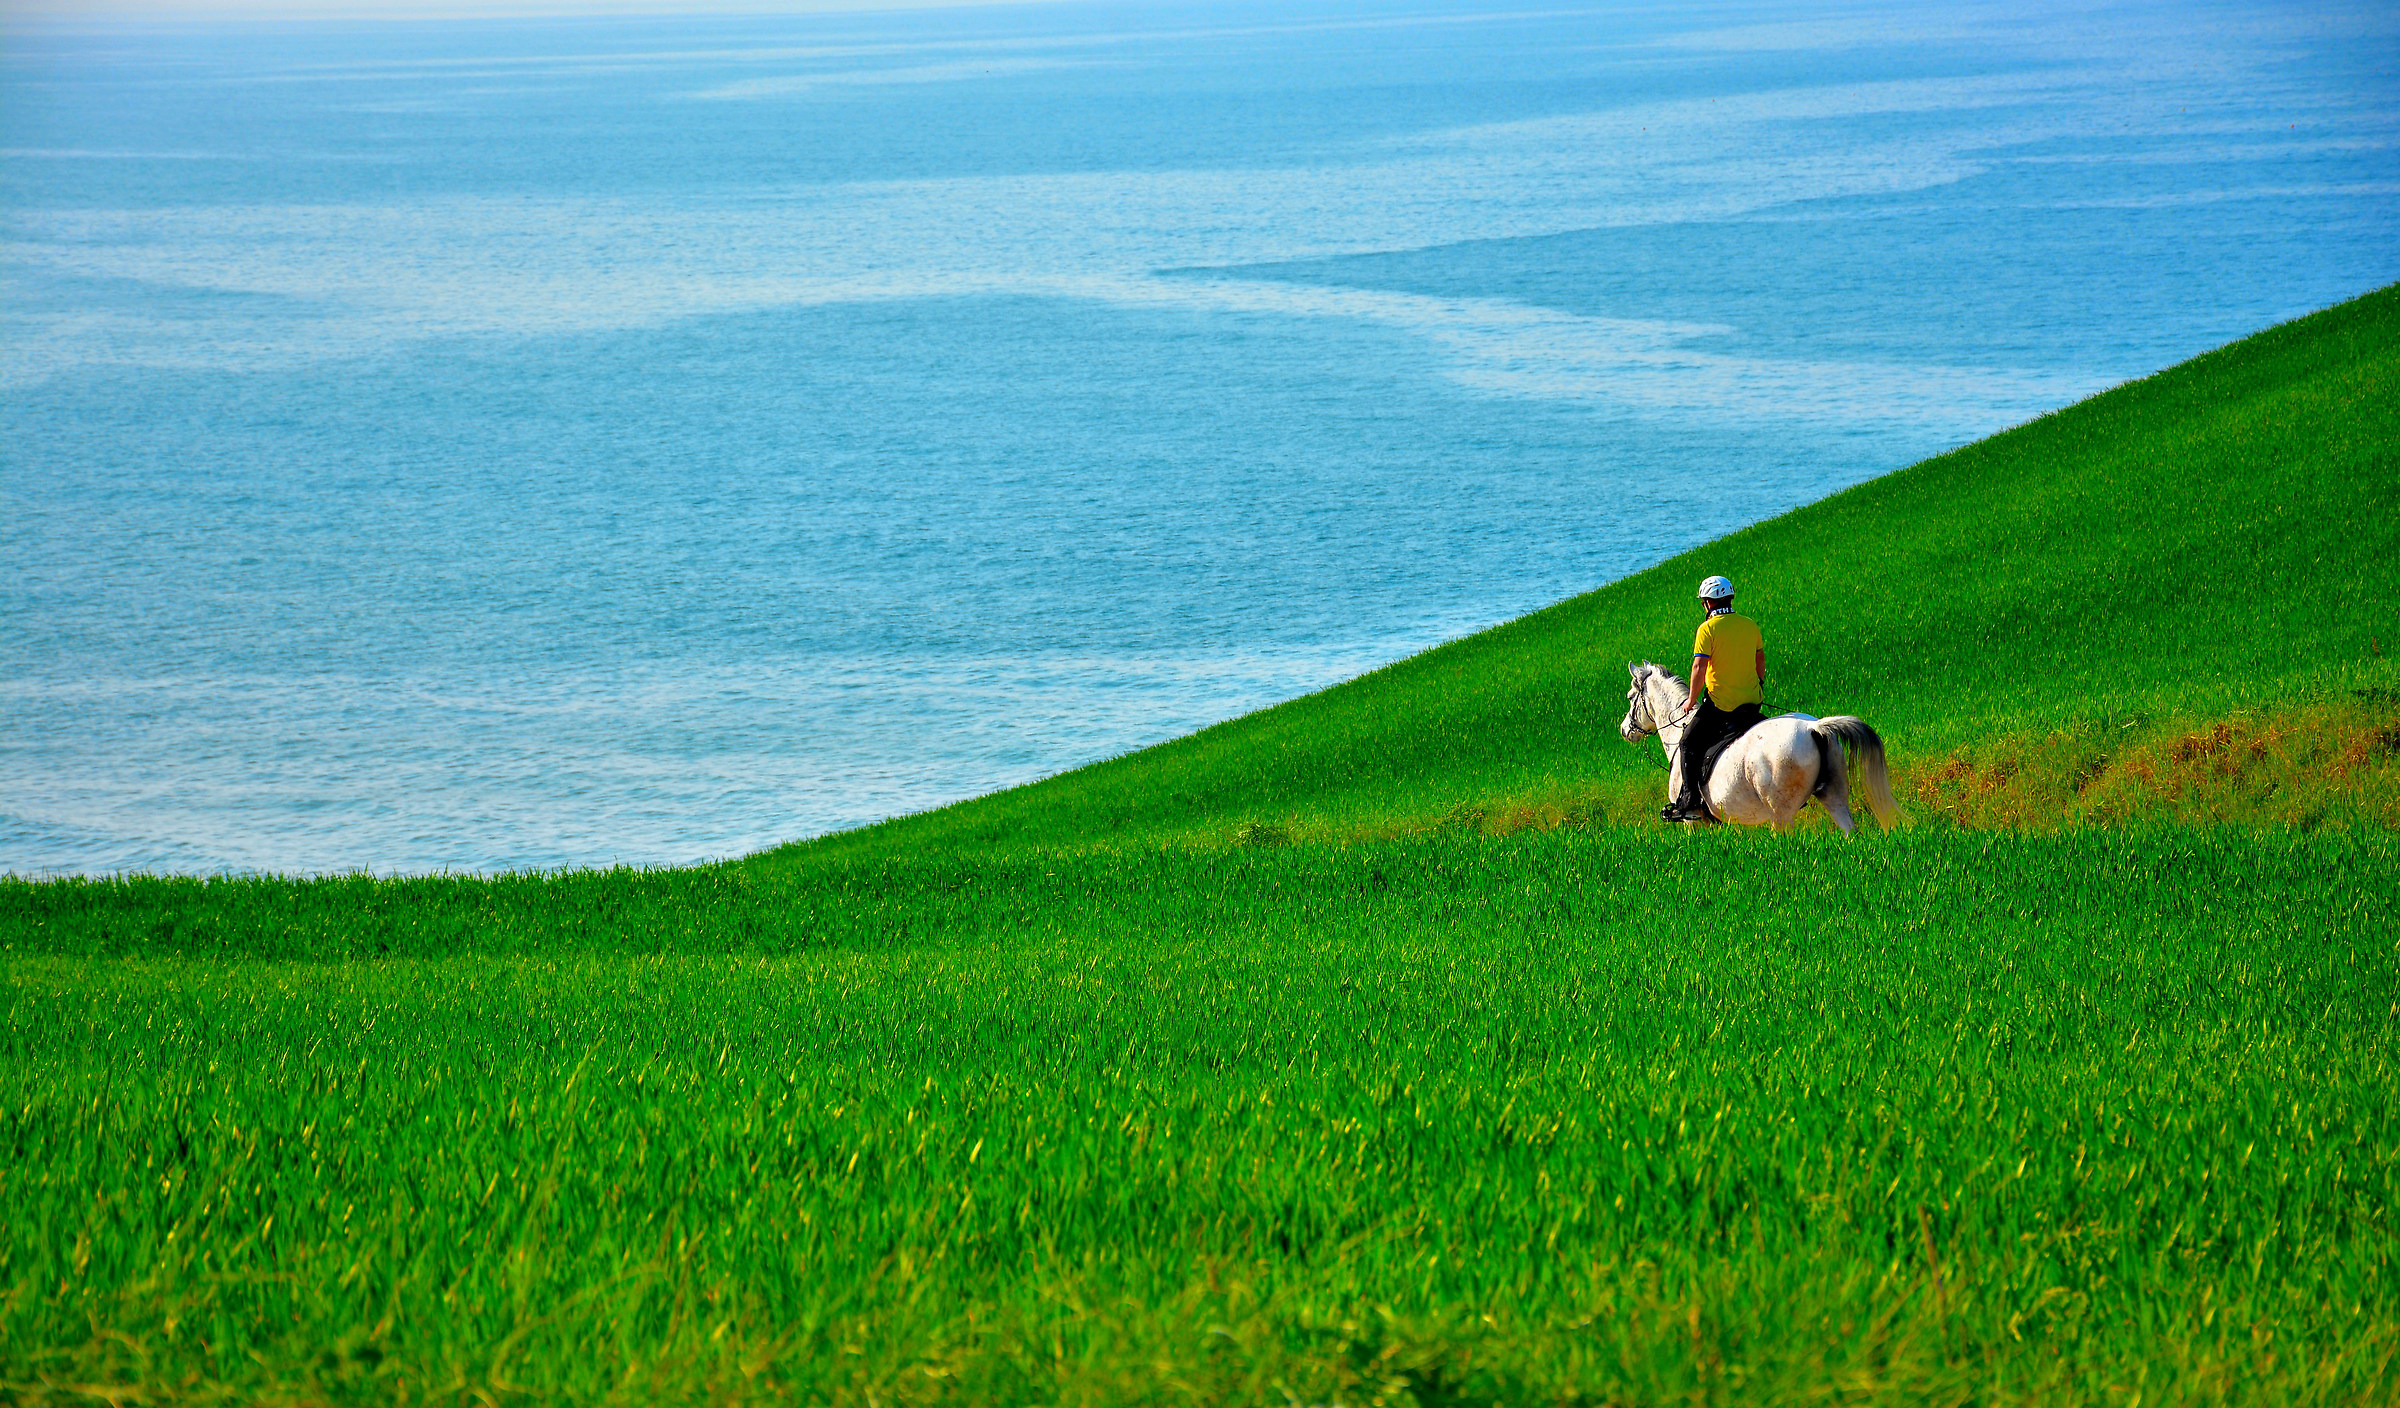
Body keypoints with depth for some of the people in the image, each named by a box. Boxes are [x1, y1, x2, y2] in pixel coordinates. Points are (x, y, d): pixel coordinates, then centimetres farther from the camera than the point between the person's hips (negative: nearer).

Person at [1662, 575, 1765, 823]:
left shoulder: (1708, 628, -11)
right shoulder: (1750, 625, 7)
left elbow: (1699, 667, -16)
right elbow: (1760, 659, 19)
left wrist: (1692, 700, -5)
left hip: (1720, 703, -5)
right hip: (1752, 701, 5)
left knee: (1690, 743, 5)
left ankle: (1690, 800, -5)